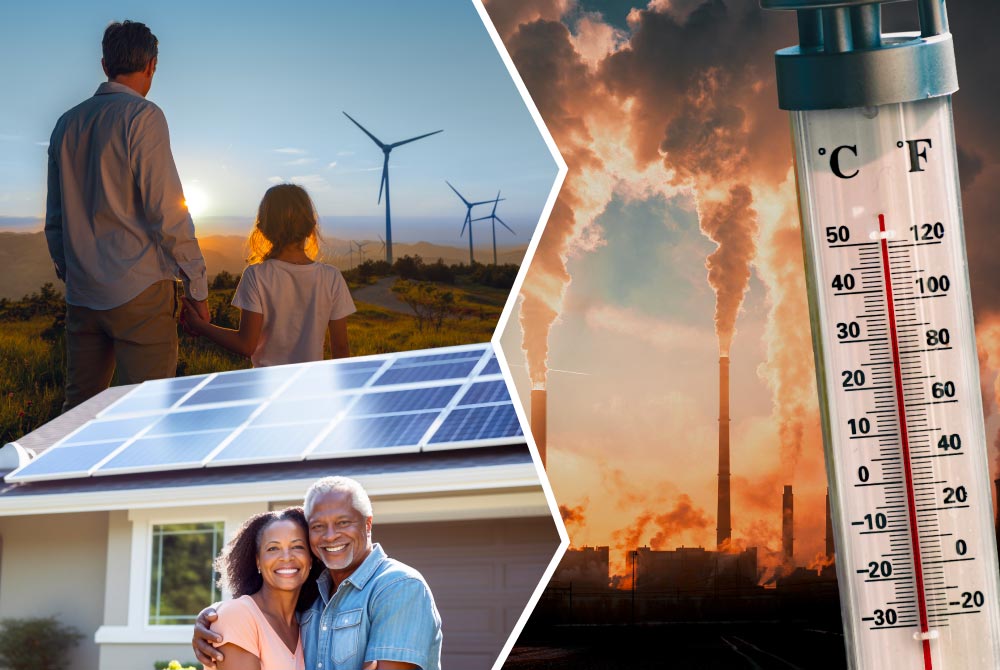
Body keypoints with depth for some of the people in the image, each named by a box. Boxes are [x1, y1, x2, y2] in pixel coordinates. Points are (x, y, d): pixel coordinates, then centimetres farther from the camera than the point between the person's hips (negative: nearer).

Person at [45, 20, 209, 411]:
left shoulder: (67, 124, 13)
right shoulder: (143, 116, -7)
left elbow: (55, 220, 16)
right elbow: (167, 211, -12)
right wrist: (197, 285, -6)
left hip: (81, 295, 7)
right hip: (139, 291, -7)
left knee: (79, 407, 12)